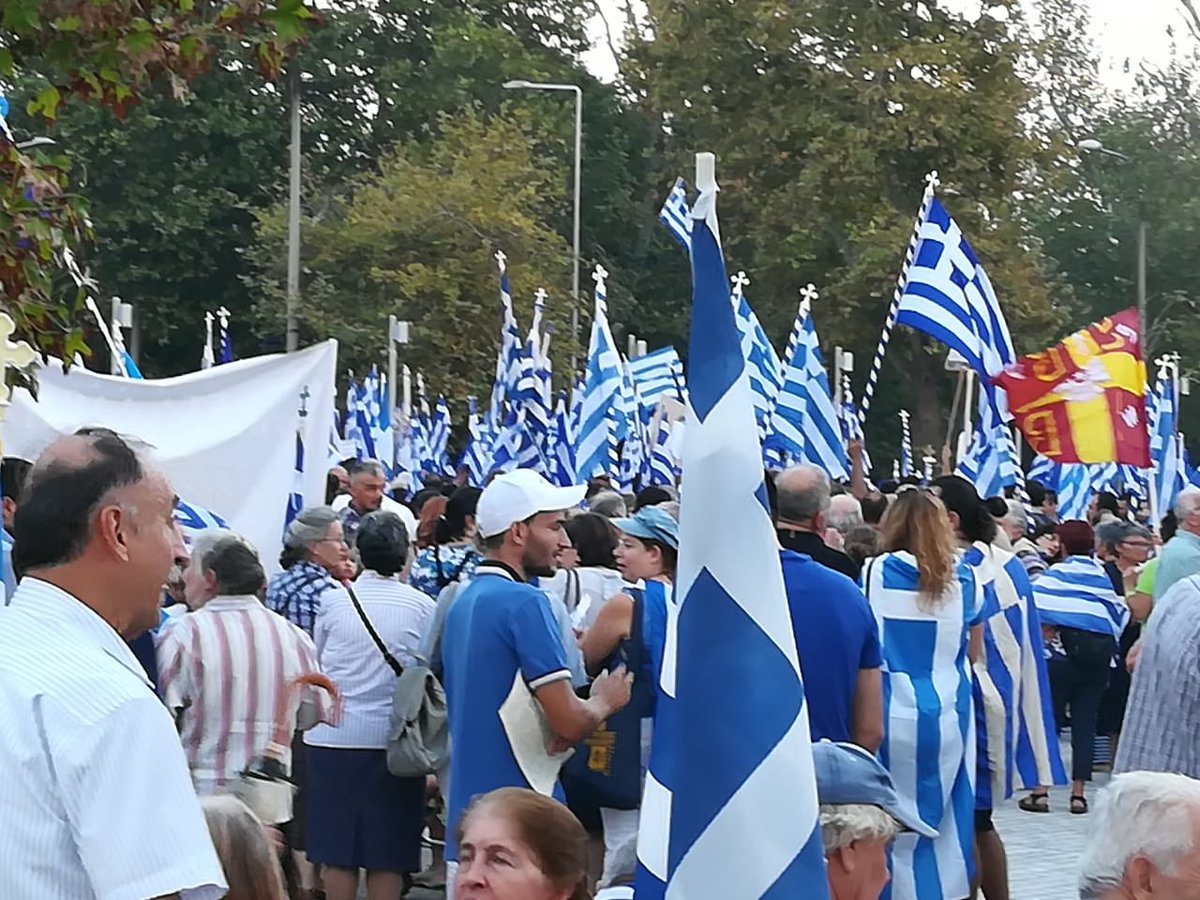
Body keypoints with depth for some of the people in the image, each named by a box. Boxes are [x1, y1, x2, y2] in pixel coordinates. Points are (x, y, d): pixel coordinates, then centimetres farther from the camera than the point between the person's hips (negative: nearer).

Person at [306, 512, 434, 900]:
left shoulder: (334, 603, 0)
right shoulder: (421, 606, -3)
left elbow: (317, 665, 11)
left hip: (332, 737, 1)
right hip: (392, 741, -1)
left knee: (338, 855, 7)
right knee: (386, 859, 5)